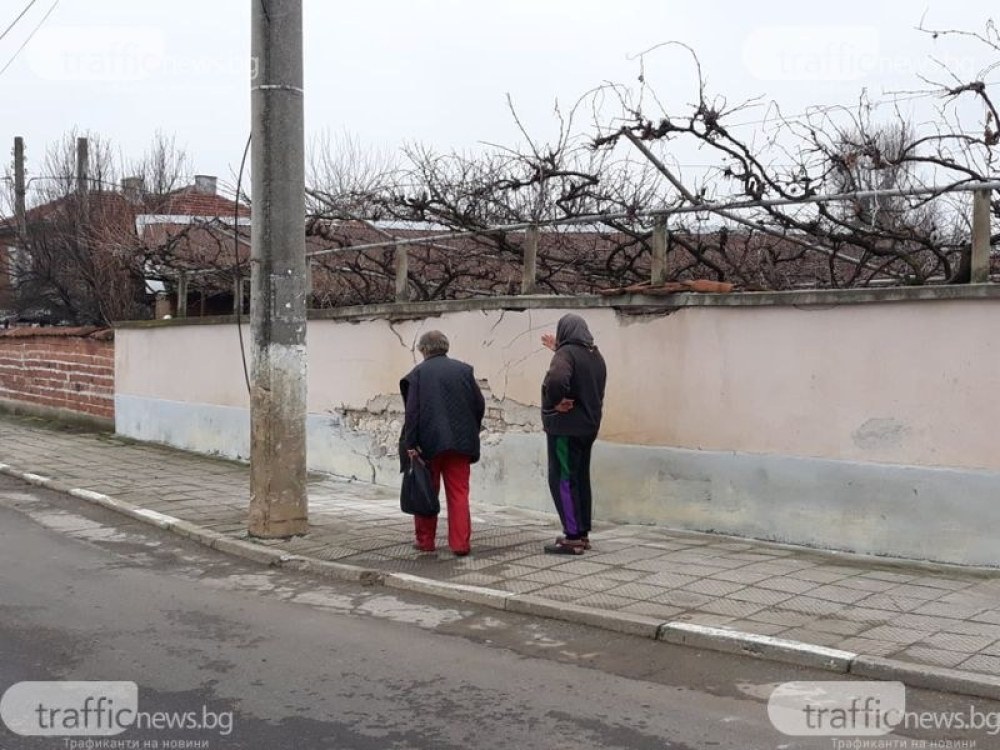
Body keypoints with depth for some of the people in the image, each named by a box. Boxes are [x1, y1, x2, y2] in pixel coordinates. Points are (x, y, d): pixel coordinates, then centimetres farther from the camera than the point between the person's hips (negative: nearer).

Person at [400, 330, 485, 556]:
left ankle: (425, 541, 17)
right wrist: (471, 434, 16)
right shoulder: (464, 370, 4)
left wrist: (410, 444, -8)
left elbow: (412, 410, -9)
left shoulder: (418, 372, -4)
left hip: (429, 443, -2)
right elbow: (480, 404, 5)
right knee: (459, 494, 6)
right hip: (460, 443, 2)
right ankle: (461, 544, 3)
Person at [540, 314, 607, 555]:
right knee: (581, 479, 15)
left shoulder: (567, 353, -15)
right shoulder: (595, 356, 11)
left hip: (565, 426, -9)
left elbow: (557, 379, -36)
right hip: (588, 426, 9)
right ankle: (583, 533, 21)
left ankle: (573, 537, -4)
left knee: (562, 480, -3)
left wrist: (555, 402, -19)